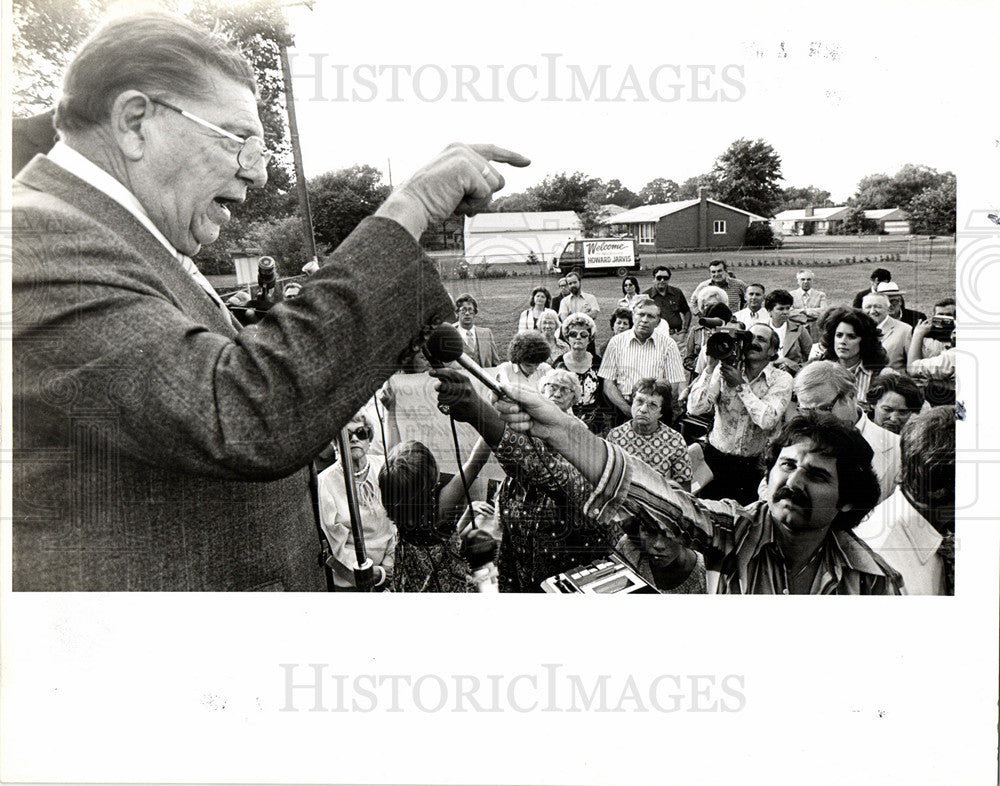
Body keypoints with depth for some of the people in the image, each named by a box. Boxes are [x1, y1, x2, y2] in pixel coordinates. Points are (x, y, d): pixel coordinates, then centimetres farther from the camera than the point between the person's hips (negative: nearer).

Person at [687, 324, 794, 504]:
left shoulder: (781, 379, -3)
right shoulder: (724, 369, -1)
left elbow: (767, 420, -20)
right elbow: (694, 409, -12)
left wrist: (740, 385, -16)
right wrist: (711, 367, -16)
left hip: (754, 465, 0)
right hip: (715, 458, 1)